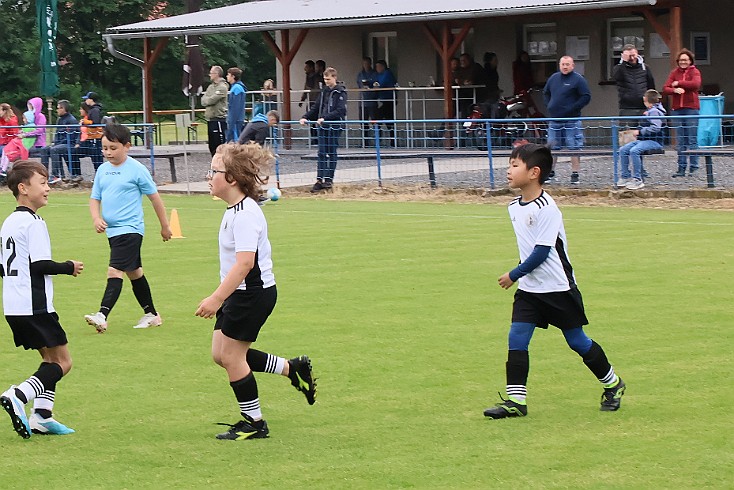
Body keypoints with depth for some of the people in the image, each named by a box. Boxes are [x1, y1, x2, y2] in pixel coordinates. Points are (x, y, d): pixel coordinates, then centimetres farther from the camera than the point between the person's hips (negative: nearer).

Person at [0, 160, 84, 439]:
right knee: (62, 362, -3)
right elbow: (40, 264, -19)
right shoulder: (33, 223, -14)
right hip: (35, 308, -9)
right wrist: (69, 268, -5)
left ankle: (41, 415, 9)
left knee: (50, 358, 18)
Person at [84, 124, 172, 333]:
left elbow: (154, 197, 0)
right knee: (134, 272, 16)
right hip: (112, 230, 7)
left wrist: (165, 225, 6)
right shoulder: (103, 170, 8)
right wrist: (96, 218, -8)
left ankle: (103, 315, -25)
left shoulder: (136, 170, -8)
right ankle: (151, 315, 27)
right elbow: (95, 198, 13)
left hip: (130, 229, -7)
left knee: (115, 271, -18)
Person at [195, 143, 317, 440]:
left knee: (231, 356, -2)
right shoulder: (235, 210, 10)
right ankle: (292, 369, 22)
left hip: (253, 292, -10)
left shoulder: (245, 214, -22)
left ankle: (254, 423, 12)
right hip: (241, 293, 10)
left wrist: (216, 299, -33)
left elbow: (245, 263, -30)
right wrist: (220, 298, 26)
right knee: (221, 354, 12)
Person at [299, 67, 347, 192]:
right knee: (322, 153, 3)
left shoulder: (340, 92, -6)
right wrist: (305, 117, 0)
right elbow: (316, 108, 14)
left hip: (334, 126, -6)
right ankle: (319, 180, 3)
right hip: (322, 126, 6)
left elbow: (340, 110, -16)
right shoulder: (324, 91, 13)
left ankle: (329, 179, 6)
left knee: (331, 153, 0)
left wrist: (325, 118, -23)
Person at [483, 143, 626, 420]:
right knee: (516, 340, -6)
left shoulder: (546, 208, -20)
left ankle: (613, 385, 25)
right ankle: (516, 401, -5)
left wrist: (514, 275, -14)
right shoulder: (515, 207, 6)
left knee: (576, 341, 5)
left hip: (557, 288, -7)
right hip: (529, 290, 7)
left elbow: (541, 252, -21)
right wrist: (520, 277, 14)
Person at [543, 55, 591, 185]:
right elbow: (546, 93, 26)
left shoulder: (578, 79, -6)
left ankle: (575, 175, -1)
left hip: (571, 120, -5)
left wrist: (573, 108, -15)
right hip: (554, 120, 5)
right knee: (552, 148, 10)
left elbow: (586, 97, -9)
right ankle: (550, 172, 20)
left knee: (574, 148, -4)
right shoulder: (553, 78, 12)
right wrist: (549, 105, 10)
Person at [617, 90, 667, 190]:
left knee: (634, 151, -32)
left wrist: (640, 132, -20)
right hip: (644, 140, 10)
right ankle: (625, 177, 2)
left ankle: (637, 180, -28)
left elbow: (655, 128, -24)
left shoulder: (654, 111, -12)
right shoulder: (650, 111, 21)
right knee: (623, 150, -1)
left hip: (654, 141, -10)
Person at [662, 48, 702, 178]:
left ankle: (693, 167, 1)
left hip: (691, 108, -4)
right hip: (677, 109, 4)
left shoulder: (695, 72, 2)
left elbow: (696, 84, -19)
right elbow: (665, 89, 3)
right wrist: (674, 90, -18)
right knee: (680, 141, 7)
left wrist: (678, 83, -10)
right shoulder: (674, 73, 11)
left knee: (692, 140, -3)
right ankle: (681, 168, 10)